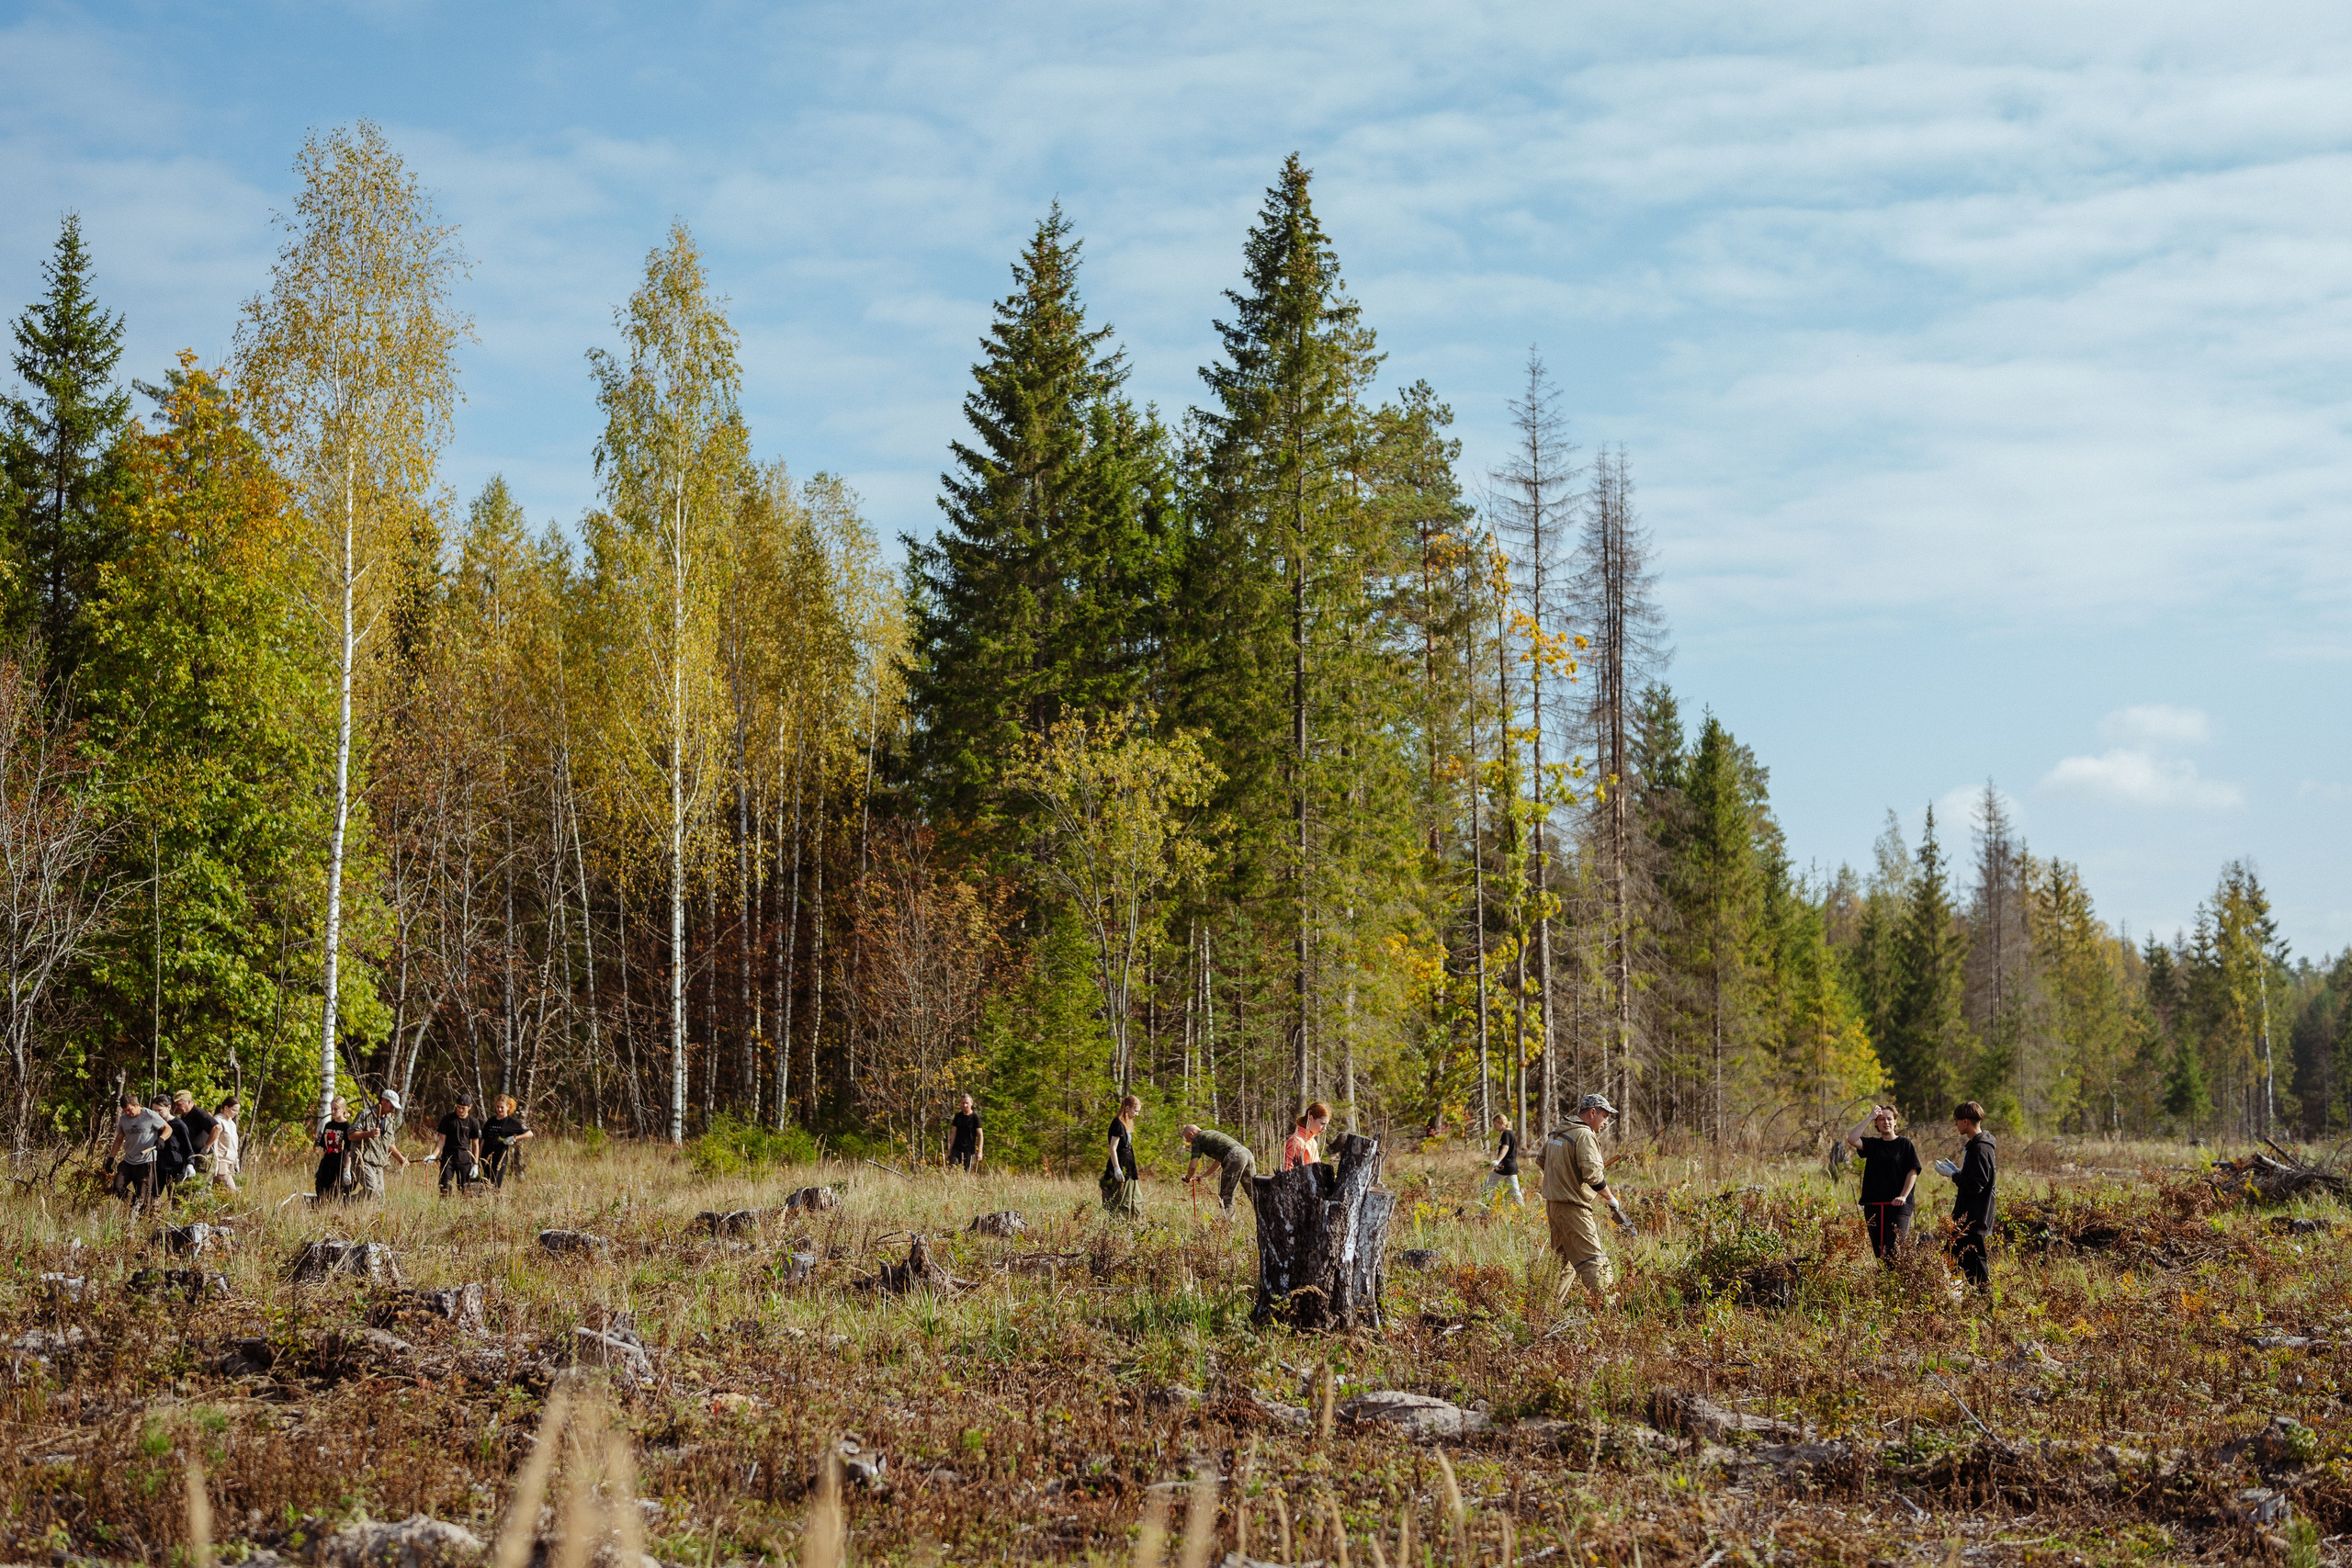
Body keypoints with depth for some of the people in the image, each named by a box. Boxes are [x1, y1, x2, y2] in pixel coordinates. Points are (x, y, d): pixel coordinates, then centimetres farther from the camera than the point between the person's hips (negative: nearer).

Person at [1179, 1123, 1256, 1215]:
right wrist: (1203, 1176, 48)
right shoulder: (1211, 1134, 34)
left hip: (1234, 1156, -8)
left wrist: (1188, 1178, 23)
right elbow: (1218, 1161, 42)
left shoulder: (1197, 1140, 10)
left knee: (1226, 1196, 0)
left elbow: (1193, 1165, 4)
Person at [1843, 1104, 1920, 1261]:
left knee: (1894, 1251, -16)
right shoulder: (1872, 1144, 13)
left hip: (1897, 1205, -4)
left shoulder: (1904, 1144, 5)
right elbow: (1851, 1139, -5)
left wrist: (1903, 1196, -13)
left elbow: (1913, 1172, 0)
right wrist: (1869, 1118, -2)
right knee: (1879, 1252, 5)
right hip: (1873, 1205, 4)